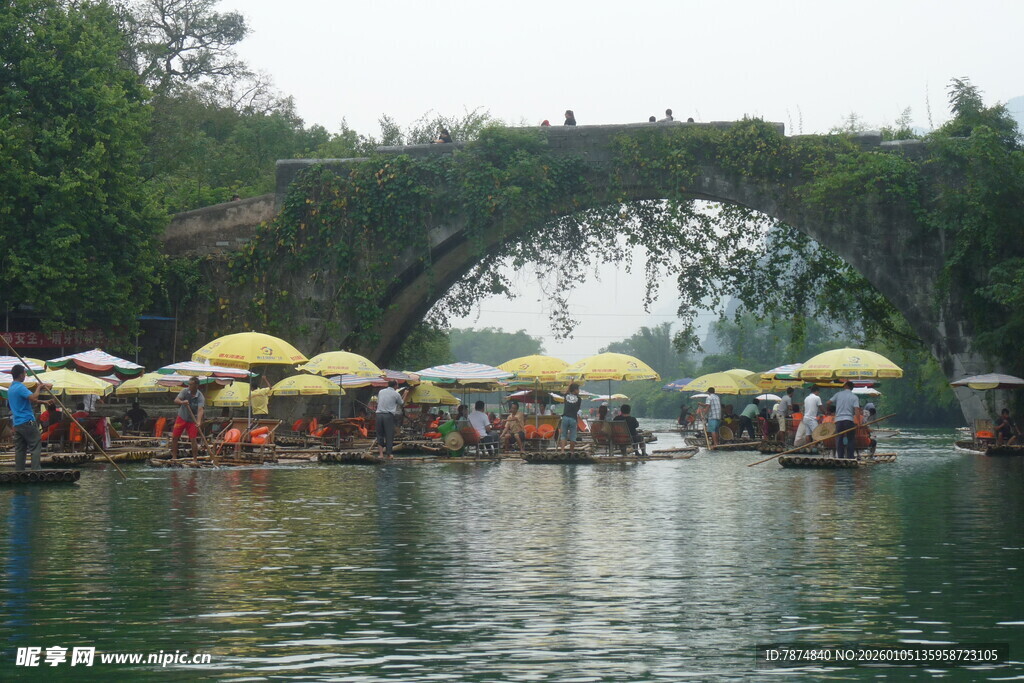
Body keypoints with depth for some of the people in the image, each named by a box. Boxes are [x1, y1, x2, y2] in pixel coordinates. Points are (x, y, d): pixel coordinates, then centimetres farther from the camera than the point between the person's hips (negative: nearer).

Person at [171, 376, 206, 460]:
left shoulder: (200, 397, -19)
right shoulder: (185, 391, -11)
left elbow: (200, 410, -32)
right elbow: (176, 400, -22)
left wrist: (198, 422, -47)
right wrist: (182, 402, -46)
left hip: (192, 420, -3)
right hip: (182, 418, 3)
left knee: (193, 439, -8)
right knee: (174, 437, 2)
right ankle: (174, 457, 13)